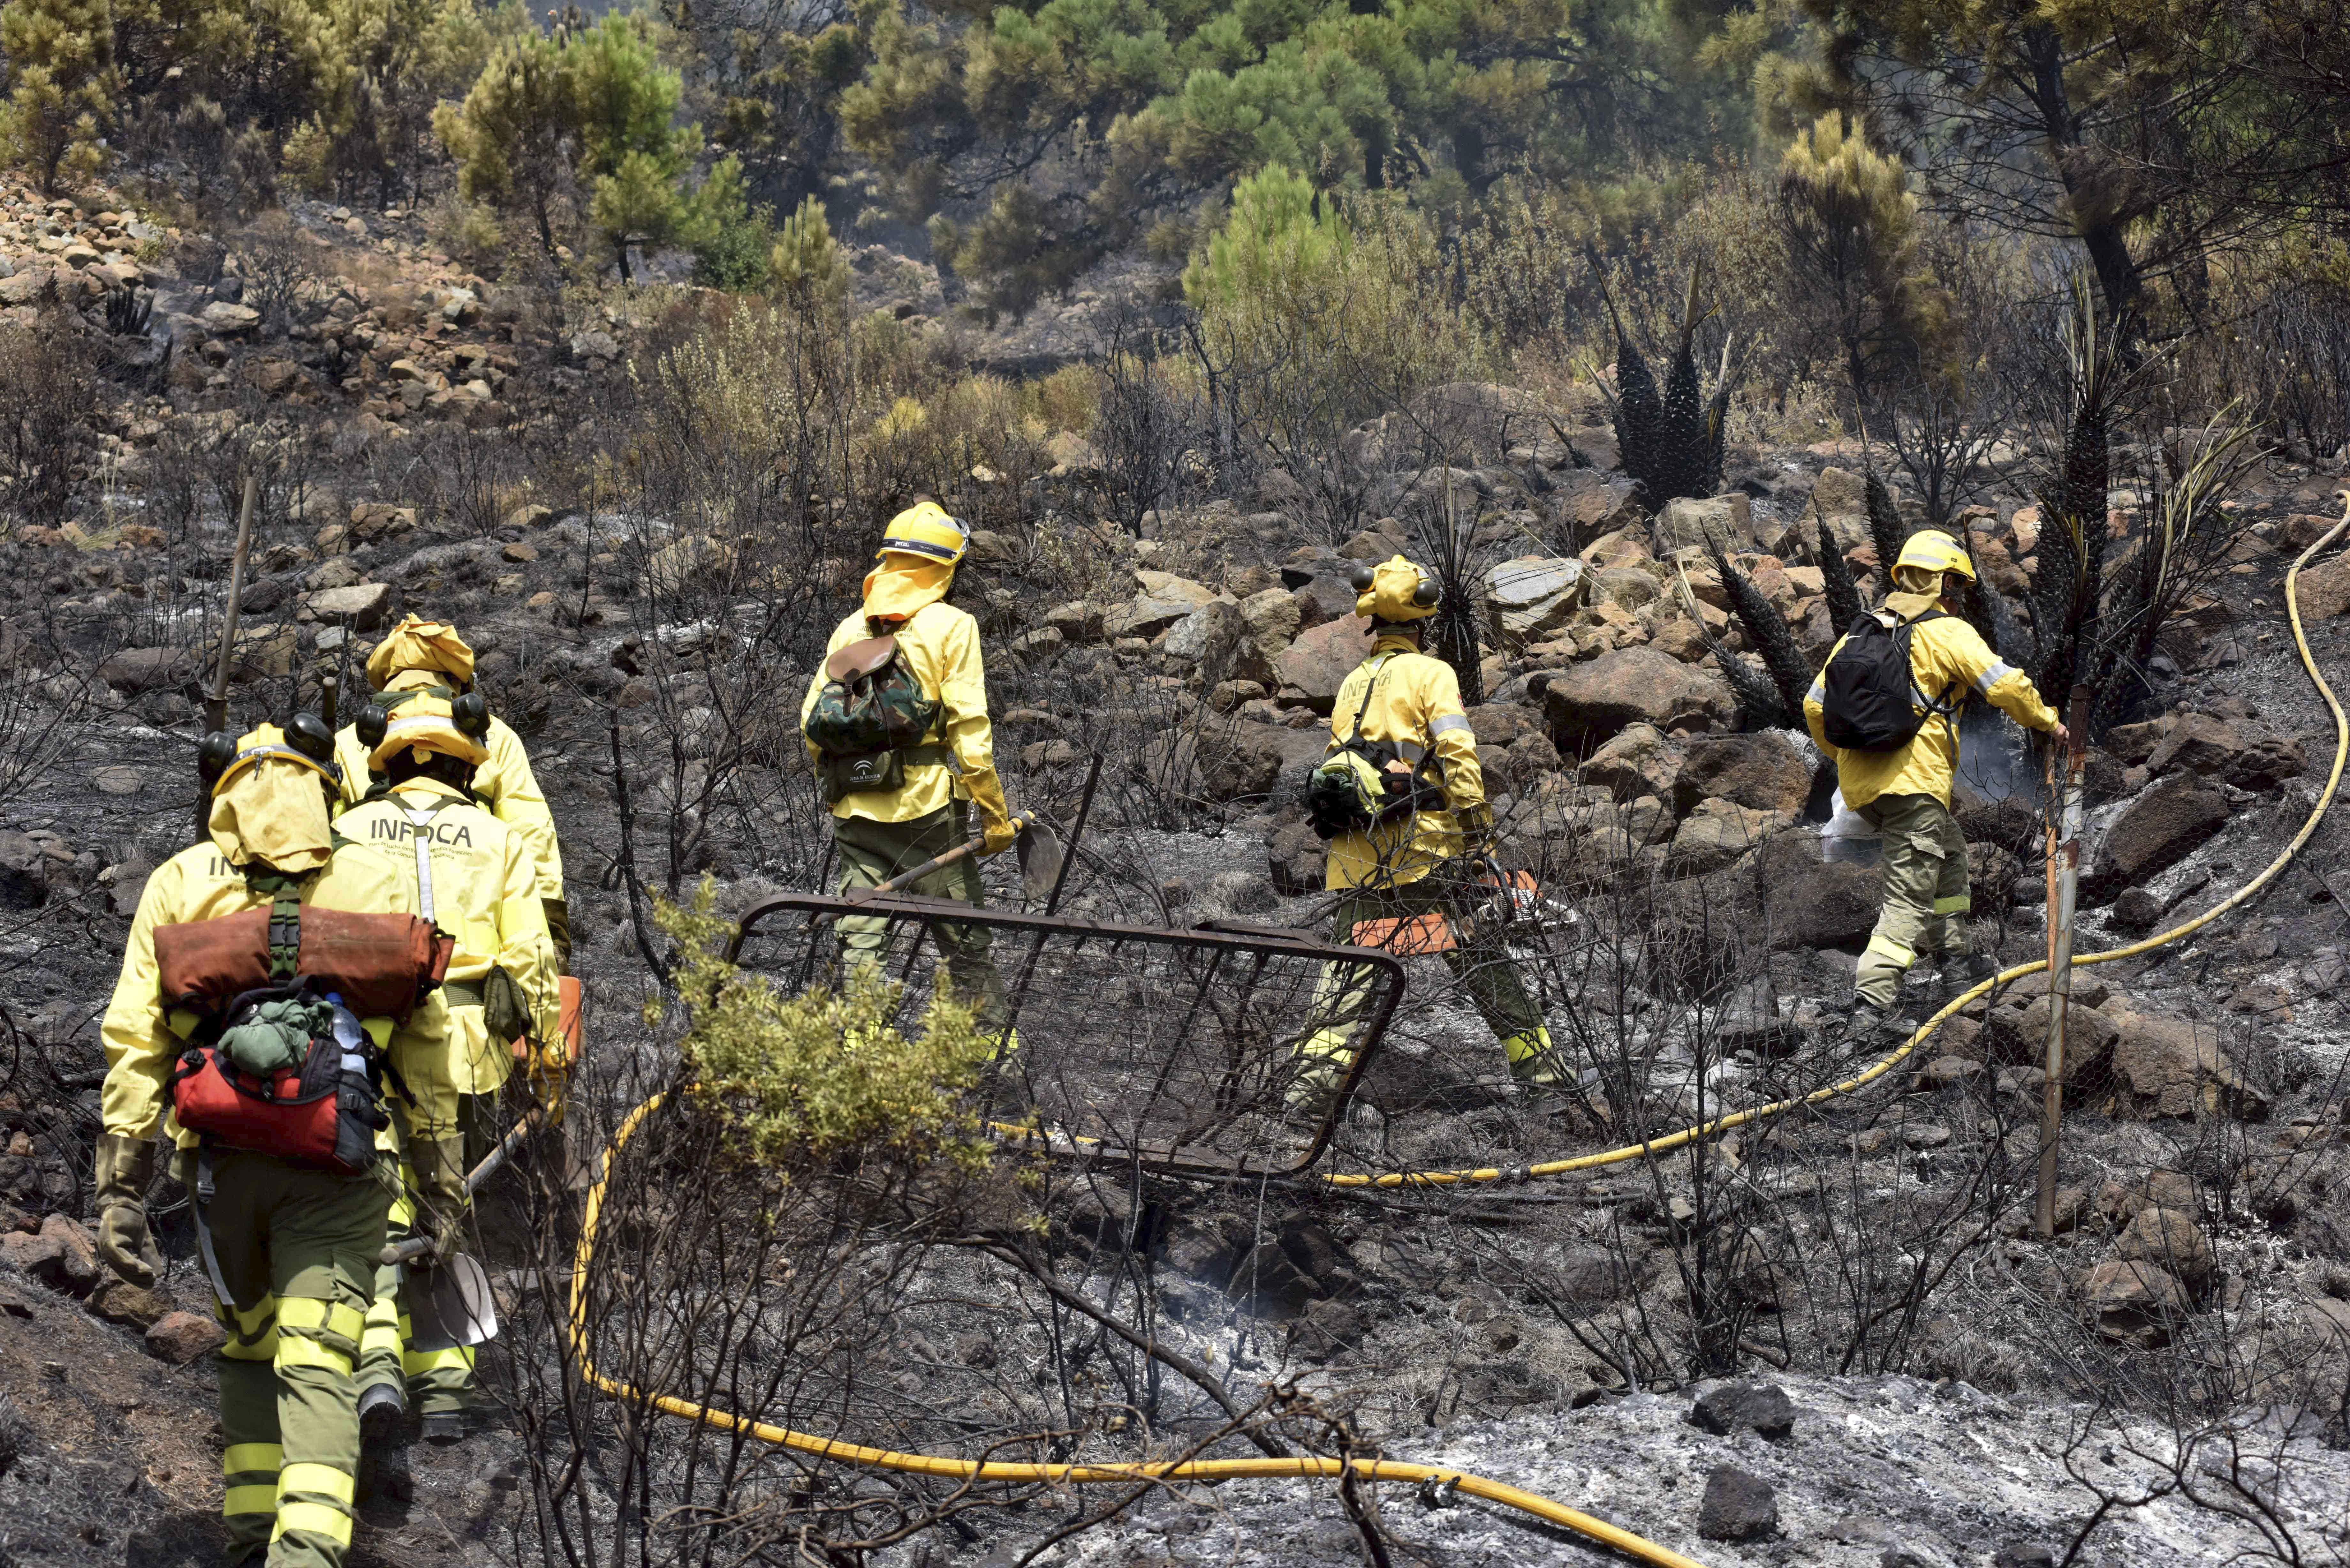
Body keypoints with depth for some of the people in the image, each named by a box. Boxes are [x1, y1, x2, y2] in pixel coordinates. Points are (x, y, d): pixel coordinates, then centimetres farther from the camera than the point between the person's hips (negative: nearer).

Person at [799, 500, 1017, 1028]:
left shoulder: (850, 628, 8)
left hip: (856, 809, 4)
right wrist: (995, 812, -6)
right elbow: (969, 727, -11)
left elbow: (812, 721, 7)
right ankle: (989, 1034, 13)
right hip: (928, 806, -4)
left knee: (860, 937, 7)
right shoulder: (950, 626, -6)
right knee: (963, 936, 7)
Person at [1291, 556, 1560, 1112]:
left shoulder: (1351, 686, 17)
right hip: (1426, 846, -5)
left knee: (1350, 964, 7)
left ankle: (1315, 1079, -4)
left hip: (1357, 855, 5)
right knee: (1482, 956, 2)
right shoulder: (1430, 673, -2)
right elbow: (1457, 753, -12)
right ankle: (1536, 1065, 6)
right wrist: (1480, 831, -12)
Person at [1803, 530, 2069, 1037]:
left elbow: (1816, 705, 17)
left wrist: (1843, 755, 32)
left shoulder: (1861, 633, 16)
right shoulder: (1948, 632, -4)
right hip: (1913, 781, -8)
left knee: (1947, 852, 30)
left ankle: (1954, 955, 39)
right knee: (1909, 899, -7)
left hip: (1861, 784, 8)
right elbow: (2006, 685, -10)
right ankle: (1869, 1006, -17)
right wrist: (2048, 723, 7)